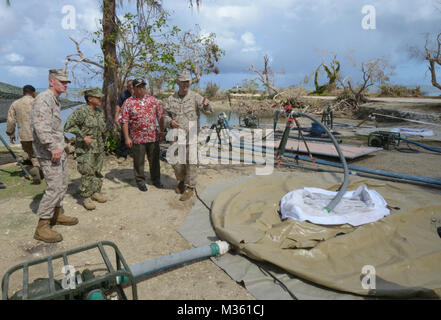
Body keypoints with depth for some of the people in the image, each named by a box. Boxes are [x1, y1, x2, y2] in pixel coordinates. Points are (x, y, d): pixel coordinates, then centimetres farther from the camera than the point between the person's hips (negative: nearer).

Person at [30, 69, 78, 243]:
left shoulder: (55, 100, 18)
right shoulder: (43, 99, -14)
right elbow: (41, 126, -26)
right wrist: (53, 147, -30)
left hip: (59, 150, 10)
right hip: (49, 152, -10)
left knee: (62, 184, 16)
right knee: (54, 187, -12)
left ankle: (57, 214, 32)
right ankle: (42, 227, -5)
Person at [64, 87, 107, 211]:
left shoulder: (100, 111, 9)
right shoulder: (81, 111, -14)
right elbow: (68, 126, -19)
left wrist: (103, 141, 17)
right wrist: (83, 136, -22)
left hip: (99, 148, 7)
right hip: (85, 149, -7)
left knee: (97, 172, 14)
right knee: (87, 173, -5)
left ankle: (96, 192, 28)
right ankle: (86, 197, 5)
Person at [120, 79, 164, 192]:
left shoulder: (153, 100, 6)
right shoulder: (128, 103, -3)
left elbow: (160, 116, 11)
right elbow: (124, 122, -5)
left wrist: (162, 131, 6)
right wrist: (127, 138, -9)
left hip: (153, 137, 3)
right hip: (137, 138, -2)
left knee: (154, 160, 12)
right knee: (139, 162, 8)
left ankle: (156, 179, 29)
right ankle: (140, 181, 23)